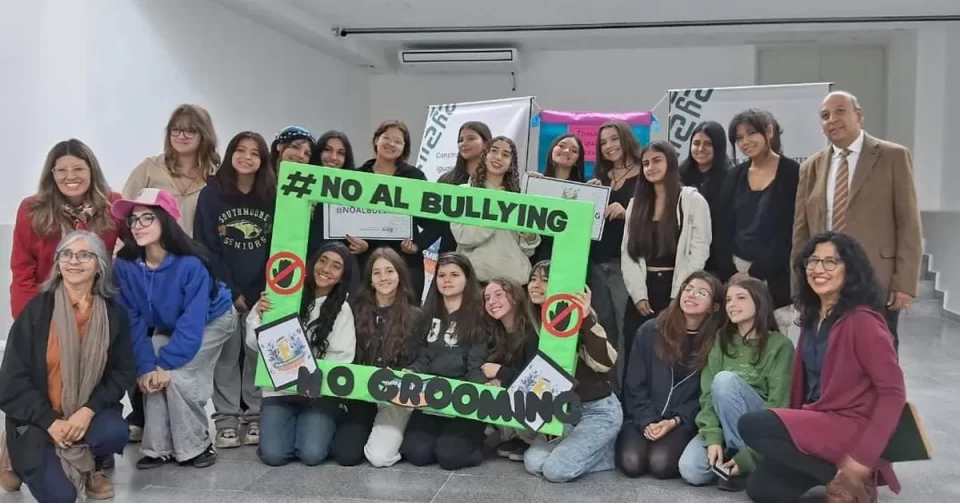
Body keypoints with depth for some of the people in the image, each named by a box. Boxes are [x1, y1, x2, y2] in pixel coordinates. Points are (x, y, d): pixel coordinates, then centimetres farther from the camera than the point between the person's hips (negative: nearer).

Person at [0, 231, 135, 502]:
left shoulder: (114, 314, -3)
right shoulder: (37, 310, -9)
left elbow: (124, 372, -3)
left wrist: (89, 410, -19)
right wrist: (50, 422, -18)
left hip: (89, 413, 2)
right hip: (39, 419, -2)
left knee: (115, 432, -31)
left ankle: (89, 468, 7)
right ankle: (25, 462, 19)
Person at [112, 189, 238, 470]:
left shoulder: (191, 264, -36)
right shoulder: (125, 265, -22)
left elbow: (192, 322, -32)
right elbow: (133, 320, -16)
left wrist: (166, 364, -30)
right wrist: (145, 365, -24)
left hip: (212, 321, -5)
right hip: (168, 327, 5)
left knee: (177, 376, -19)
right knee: (153, 377, -14)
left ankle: (197, 446, 0)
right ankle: (159, 448, 3)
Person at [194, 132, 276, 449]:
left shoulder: (272, 196, 2)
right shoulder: (212, 193, -3)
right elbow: (205, 248, -5)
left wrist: (267, 291, -8)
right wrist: (231, 292, -8)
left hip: (261, 292, 1)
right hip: (223, 290, -1)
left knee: (258, 352, 4)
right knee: (227, 353, 2)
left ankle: (255, 417, 13)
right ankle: (226, 420, 10)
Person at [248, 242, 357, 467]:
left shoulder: (342, 310, 0)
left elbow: (342, 358, -6)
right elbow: (254, 343, 0)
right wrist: (259, 316, -17)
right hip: (279, 388, 1)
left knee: (311, 455, -19)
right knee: (273, 455, -16)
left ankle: (320, 425, 16)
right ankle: (291, 425, 18)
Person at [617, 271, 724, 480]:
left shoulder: (716, 342, -1)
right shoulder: (650, 331, 1)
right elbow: (634, 384, 2)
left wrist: (675, 421, -14)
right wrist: (647, 422, -12)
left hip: (684, 422, -1)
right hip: (643, 419, 1)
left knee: (661, 464, -28)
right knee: (632, 463, -24)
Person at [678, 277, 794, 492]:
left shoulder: (779, 345, -7)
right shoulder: (722, 341, 6)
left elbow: (778, 405, -14)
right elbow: (709, 393, -4)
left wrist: (748, 455, -22)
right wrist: (713, 438, -20)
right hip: (726, 425, 3)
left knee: (725, 380, -30)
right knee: (690, 470, -26)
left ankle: (750, 463, -20)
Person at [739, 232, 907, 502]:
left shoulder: (862, 320, -15)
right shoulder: (812, 316, 11)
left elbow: (893, 392, -18)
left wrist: (864, 456, -21)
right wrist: (794, 422, 6)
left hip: (851, 425, -8)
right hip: (815, 419, 8)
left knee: (751, 426, -22)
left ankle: (847, 479, -10)